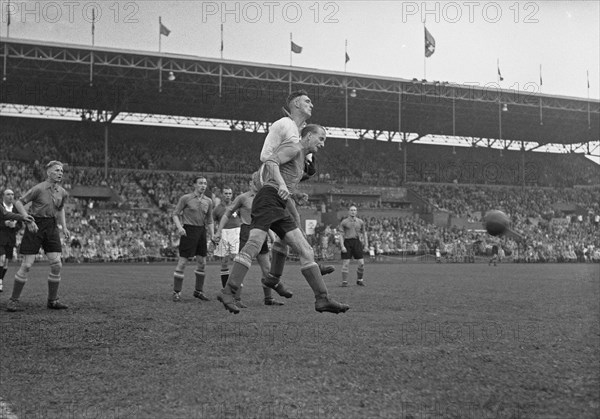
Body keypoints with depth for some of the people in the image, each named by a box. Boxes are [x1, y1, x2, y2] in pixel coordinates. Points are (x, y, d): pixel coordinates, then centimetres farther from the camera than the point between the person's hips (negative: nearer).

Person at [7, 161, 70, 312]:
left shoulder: (62, 193, 4)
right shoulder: (39, 188, -12)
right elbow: (18, 203, -9)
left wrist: (64, 227, 11)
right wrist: (28, 220, -20)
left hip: (51, 227, 5)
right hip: (35, 226, -5)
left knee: (57, 265, -4)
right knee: (26, 265, -6)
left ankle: (52, 300, 10)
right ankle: (13, 300, 6)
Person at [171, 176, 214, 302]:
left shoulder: (208, 201, 10)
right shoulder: (185, 198, -4)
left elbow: (209, 221, 17)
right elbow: (175, 214, -3)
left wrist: (212, 237, 9)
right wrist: (179, 227, -19)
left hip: (202, 231, 5)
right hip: (188, 231, -5)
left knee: (202, 262, 7)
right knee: (182, 261, -7)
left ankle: (198, 291, 21)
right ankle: (176, 292, 1)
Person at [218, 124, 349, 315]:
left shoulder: (300, 157, 31)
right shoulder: (293, 147, 4)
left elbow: (256, 176, 31)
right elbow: (270, 162, -18)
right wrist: (281, 184, -32)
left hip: (279, 209, 9)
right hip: (269, 199, -9)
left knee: (305, 250, -2)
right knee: (254, 244, -23)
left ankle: (322, 298, -6)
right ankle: (229, 291, -26)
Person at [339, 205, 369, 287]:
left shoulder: (360, 222, 12)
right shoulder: (344, 222, 4)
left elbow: (364, 234, 17)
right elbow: (341, 235, 0)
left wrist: (366, 245, 10)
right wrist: (342, 246, -10)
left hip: (357, 242, 2)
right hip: (347, 242, -2)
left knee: (361, 263, -4)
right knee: (346, 263, -5)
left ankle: (359, 280, 12)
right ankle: (344, 281, 2)